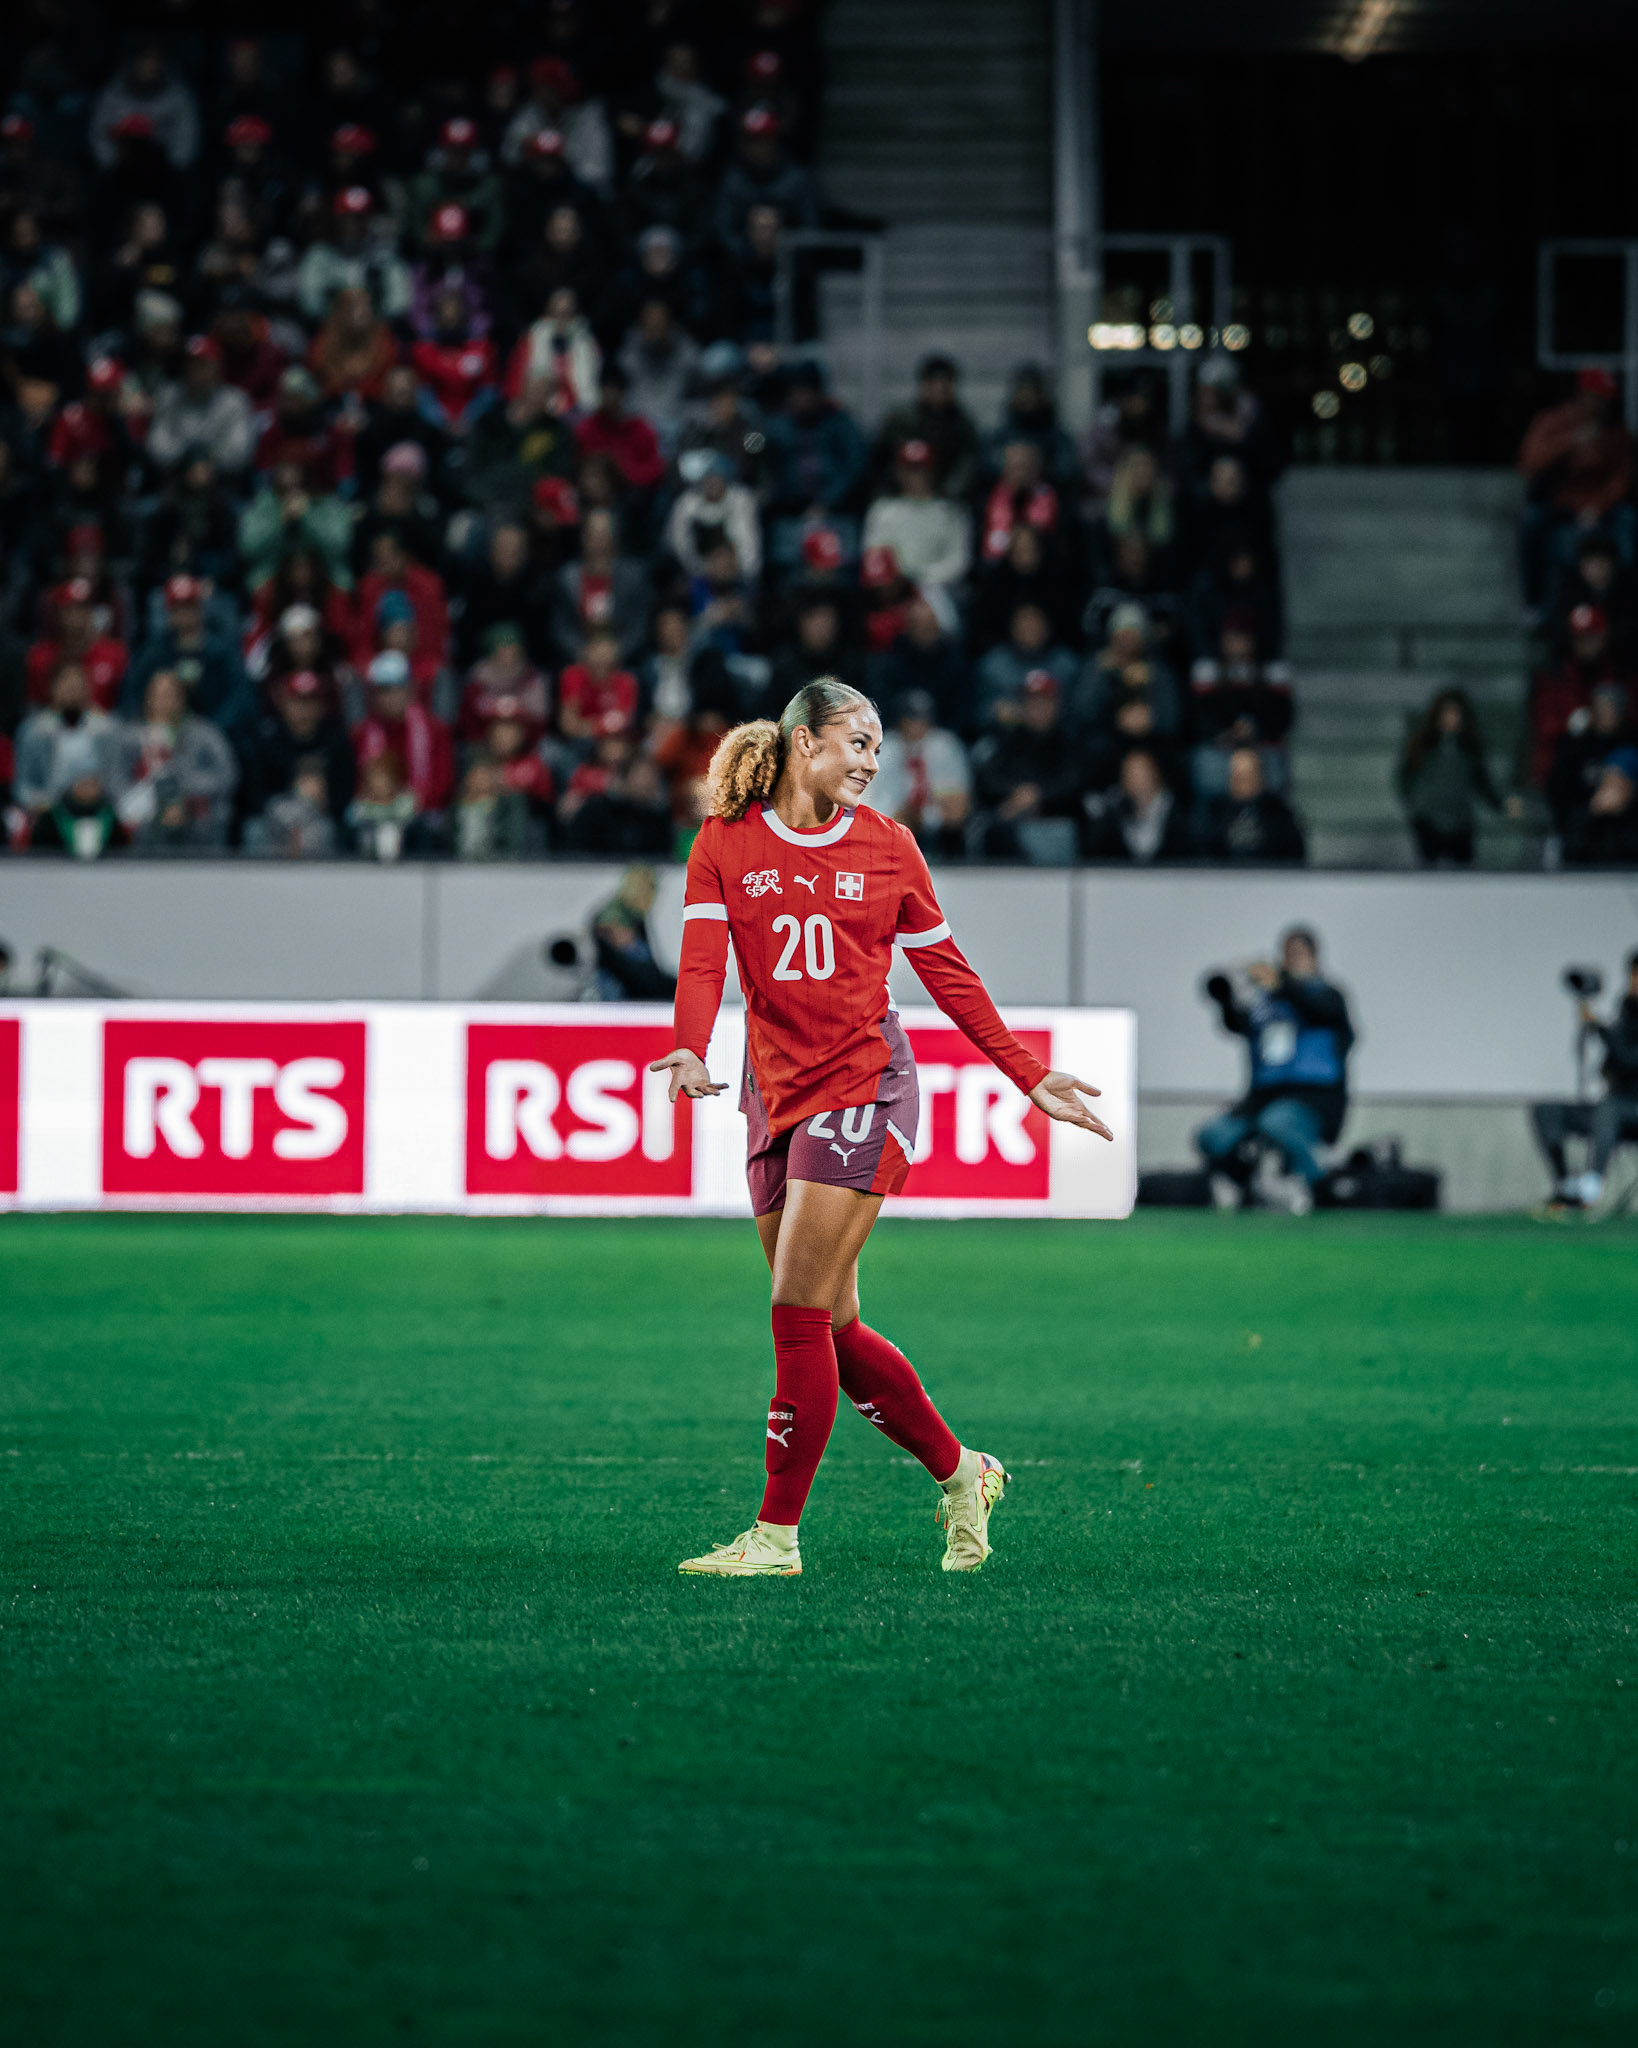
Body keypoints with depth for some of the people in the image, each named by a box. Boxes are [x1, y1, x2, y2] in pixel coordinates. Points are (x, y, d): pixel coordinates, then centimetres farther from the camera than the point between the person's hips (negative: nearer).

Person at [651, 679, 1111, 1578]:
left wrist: (1030, 1076, 10)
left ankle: (778, 1532, -7)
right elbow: (702, 961, -7)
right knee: (833, 1329, 5)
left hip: (864, 1090, -3)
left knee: (801, 1313, -11)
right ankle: (957, 1472, 24)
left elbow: (946, 972, 12)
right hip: (777, 1098, 3)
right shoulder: (724, 844, 4)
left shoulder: (886, 846, 5)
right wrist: (691, 1050, -27)